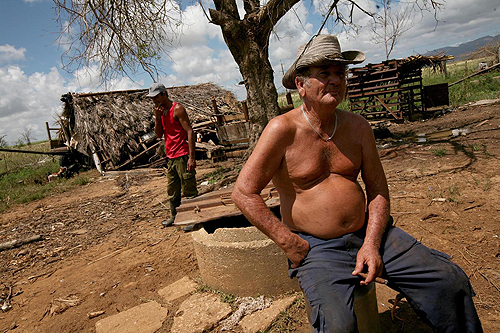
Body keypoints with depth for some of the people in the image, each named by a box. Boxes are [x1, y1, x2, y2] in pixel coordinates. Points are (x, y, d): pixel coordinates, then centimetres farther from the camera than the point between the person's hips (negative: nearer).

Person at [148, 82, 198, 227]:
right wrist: (157, 118, -4)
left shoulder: (177, 109, -9)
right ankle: (174, 216, 31)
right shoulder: (161, 111, 15)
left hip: (182, 156, -8)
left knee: (188, 189, -4)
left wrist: (191, 157, -22)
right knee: (172, 190, 17)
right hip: (171, 157, 9)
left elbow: (190, 132, -15)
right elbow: (159, 135, 13)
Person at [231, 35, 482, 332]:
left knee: (451, 282, -1)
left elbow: (378, 190, 8)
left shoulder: (358, 127, 4)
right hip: (315, 247, -4)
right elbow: (244, 192, -14)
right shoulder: (283, 130, -13)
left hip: (368, 233, 5)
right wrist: (291, 244, -16)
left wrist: (371, 244, -6)